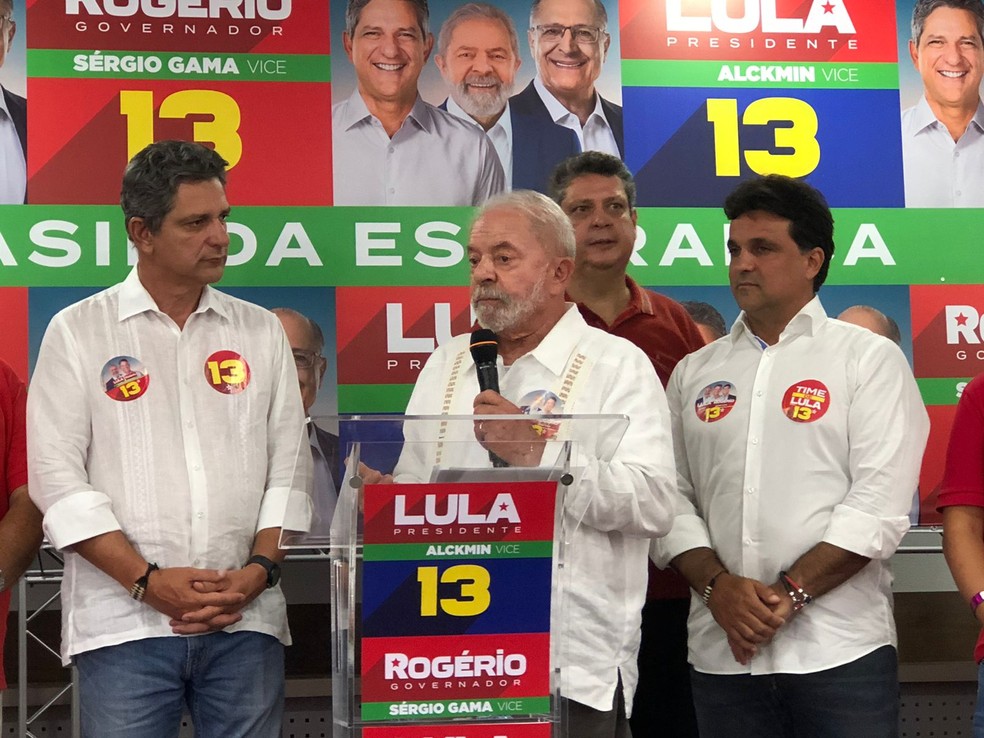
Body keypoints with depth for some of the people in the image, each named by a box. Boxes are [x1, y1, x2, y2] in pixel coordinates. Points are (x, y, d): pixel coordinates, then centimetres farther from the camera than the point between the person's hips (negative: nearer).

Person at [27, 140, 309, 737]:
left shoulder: (263, 332, 12)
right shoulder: (78, 332, 4)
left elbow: (290, 467, 9)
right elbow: (58, 476, -2)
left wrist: (260, 569, -6)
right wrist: (147, 580, -10)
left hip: (246, 621, 2)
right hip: (123, 623, -2)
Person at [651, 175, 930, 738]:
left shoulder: (871, 359, 2)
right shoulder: (694, 374, 13)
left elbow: (879, 505, -7)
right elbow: (671, 499, 7)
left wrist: (788, 594, -14)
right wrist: (717, 585, -10)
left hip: (840, 648, -3)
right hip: (723, 651, 3)